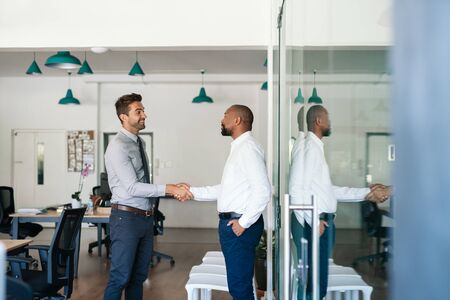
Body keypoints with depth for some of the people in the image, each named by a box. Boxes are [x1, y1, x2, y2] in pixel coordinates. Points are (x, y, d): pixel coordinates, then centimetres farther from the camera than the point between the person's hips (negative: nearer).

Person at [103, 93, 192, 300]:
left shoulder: (139, 142, 11)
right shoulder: (118, 146, -15)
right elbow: (132, 187, -22)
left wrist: (172, 189, 1)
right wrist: (170, 189, -25)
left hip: (145, 217, 8)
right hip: (126, 217, -8)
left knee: (139, 275, 16)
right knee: (121, 277, -1)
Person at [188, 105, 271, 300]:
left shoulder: (248, 148, -14)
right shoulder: (238, 148, 16)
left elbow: (263, 191, -22)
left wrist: (244, 223, -18)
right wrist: (193, 192, 16)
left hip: (239, 225, -9)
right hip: (231, 223, 10)